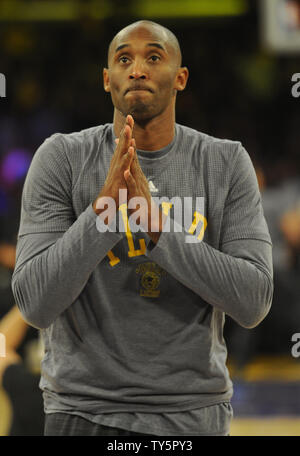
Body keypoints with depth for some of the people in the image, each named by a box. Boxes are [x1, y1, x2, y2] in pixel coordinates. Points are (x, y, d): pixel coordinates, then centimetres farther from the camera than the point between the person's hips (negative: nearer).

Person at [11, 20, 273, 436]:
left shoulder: (227, 164, -1)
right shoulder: (62, 159, -4)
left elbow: (253, 303, -10)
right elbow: (36, 304, -11)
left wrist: (157, 223, -20)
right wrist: (104, 206, -23)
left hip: (192, 416, 1)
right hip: (85, 413, -1)